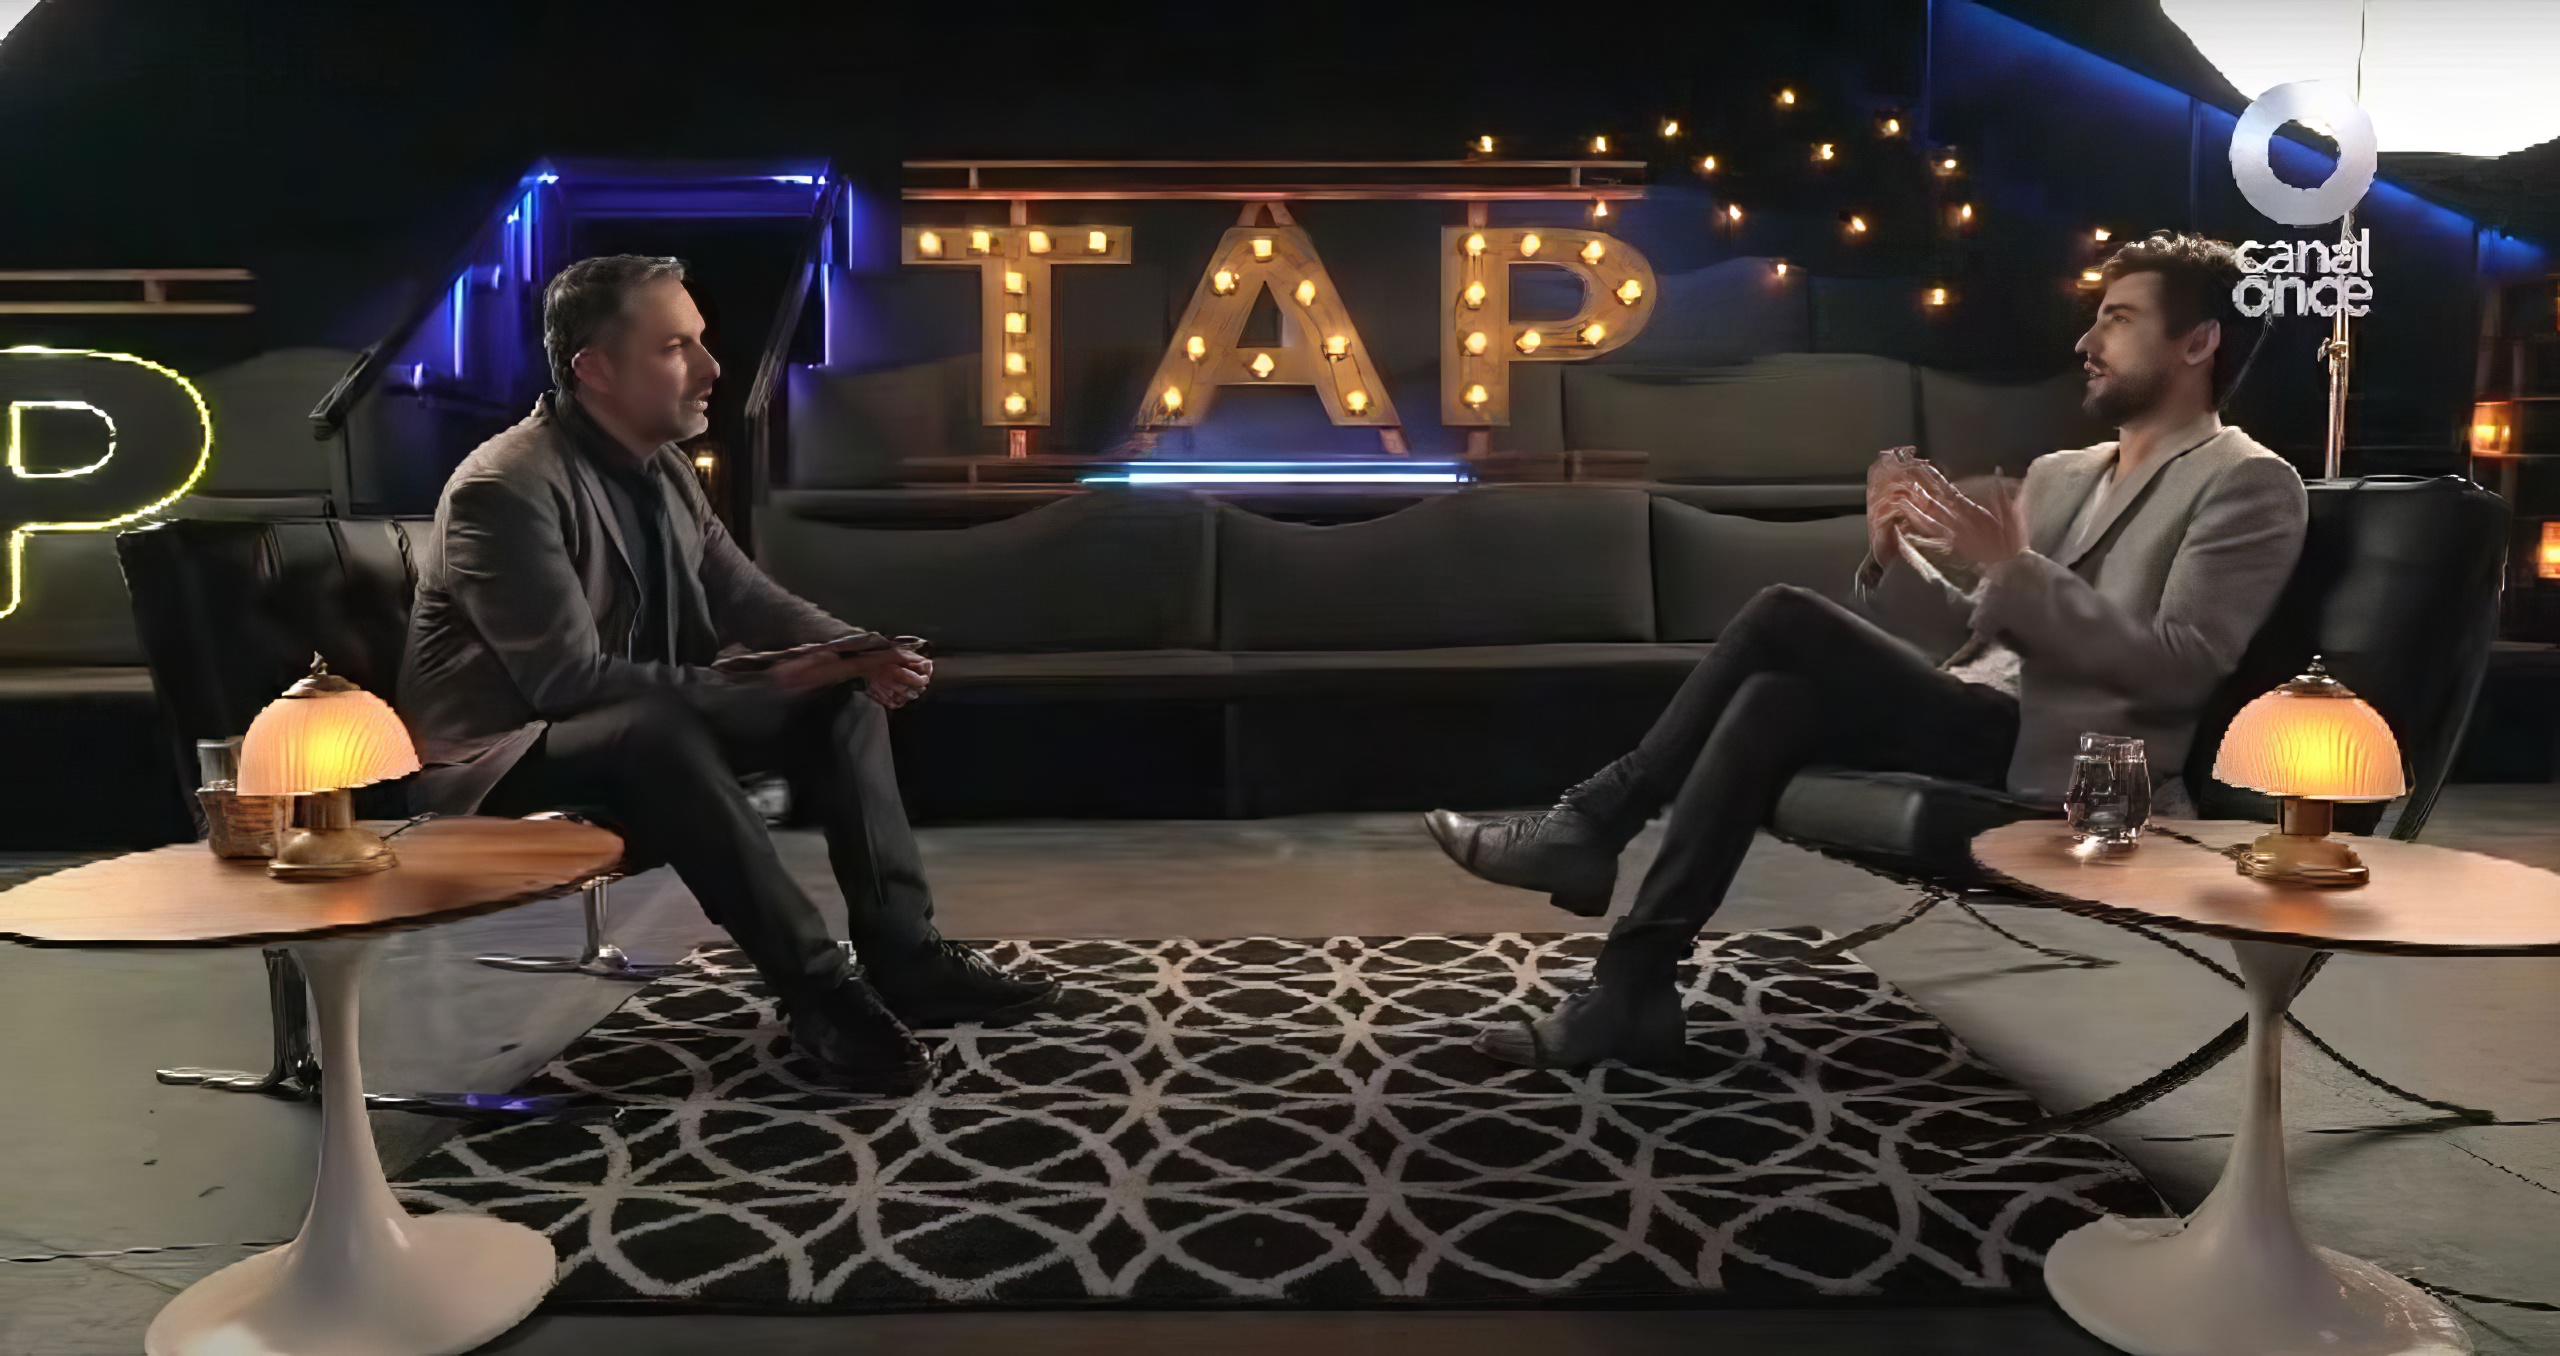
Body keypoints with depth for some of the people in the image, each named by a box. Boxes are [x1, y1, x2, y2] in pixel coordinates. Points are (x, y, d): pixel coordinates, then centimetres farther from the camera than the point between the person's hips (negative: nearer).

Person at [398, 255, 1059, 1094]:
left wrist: (860, 654, -15)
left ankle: (903, 957, -10)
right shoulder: (503, 489, -23)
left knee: (842, 697, -3)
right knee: (657, 729, -39)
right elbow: (572, 680, -29)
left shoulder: (660, 468, 3)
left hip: (647, 731, 9)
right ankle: (816, 988, -31)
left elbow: (749, 599, 5)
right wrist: (762, 686, -30)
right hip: (501, 757, -8)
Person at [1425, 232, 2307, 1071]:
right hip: (1980, 718, 7)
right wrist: (1895, 557, 0)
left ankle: (1594, 823, -11)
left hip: (2055, 765, -7)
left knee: (1787, 619, -21)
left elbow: (2180, 665, -14)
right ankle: (1628, 989, -18)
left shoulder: (2249, 485, -1)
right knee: (1776, 701, -19)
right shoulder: (2060, 474, 22)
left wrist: (2014, 567, -19)